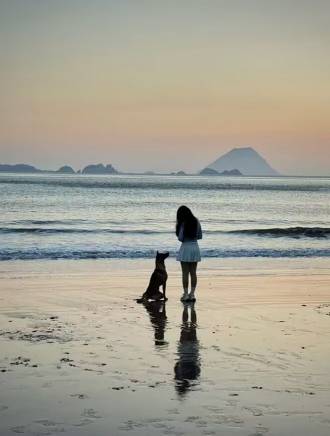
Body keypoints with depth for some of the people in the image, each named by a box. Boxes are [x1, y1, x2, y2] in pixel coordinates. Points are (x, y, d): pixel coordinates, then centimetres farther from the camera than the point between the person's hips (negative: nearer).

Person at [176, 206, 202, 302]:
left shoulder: (183, 223, -13)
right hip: (195, 247, 5)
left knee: (185, 273, 1)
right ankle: (192, 294, 10)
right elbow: (200, 236, 9)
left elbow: (180, 238, -13)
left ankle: (186, 294, 2)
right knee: (193, 273, 9)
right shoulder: (196, 222, 2)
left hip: (186, 248, -5)